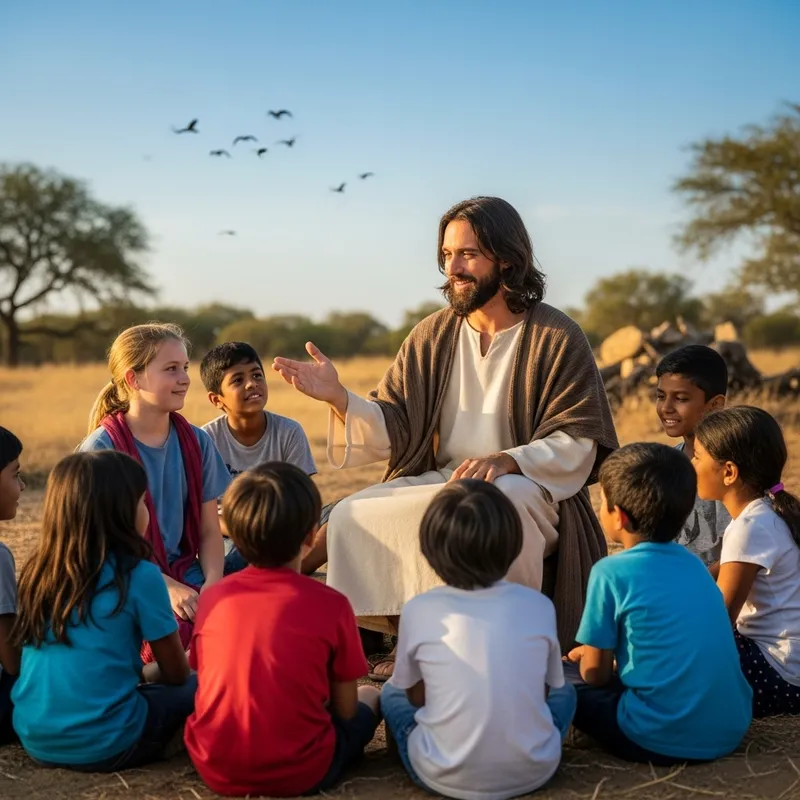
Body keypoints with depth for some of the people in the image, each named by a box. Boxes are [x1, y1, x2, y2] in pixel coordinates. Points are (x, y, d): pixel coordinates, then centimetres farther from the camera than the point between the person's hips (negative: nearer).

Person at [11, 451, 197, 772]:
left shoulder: (39, 573, 4)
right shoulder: (139, 576, -13)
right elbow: (176, 674, -1)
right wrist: (146, 672, 20)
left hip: (36, 741, 6)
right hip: (103, 747, -6)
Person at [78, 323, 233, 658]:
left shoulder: (196, 442, 7)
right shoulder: (101, 449, -7)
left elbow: (209, 530, 8)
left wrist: (213, 582, -11)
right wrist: (166, 588, -19)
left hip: (185, 575, 5)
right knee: (180, 629, -33)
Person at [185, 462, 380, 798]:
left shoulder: (213, 598, -4)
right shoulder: (330, 605, -13)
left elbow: (211, 683, 7)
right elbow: (344, 710, -5)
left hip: (215, 769, 2)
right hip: (297, 773, -2)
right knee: (369, 696, 20)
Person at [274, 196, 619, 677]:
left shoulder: (557, 339, -2)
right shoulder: (432, 337, 9)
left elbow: (579, 446, -7)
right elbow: (392, 431, 2)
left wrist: (507, 460, -23)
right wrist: (339, 398, -15)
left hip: (529, 489, -4)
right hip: (438, 482, 5)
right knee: (356, 517, -18)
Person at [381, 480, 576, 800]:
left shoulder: (418, 611, -7)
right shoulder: (538, 606, -3)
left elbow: (415, 695, 6)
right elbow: (548, 689, 11)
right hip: (533, 772, 2)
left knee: (391, 693, 24)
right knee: (564, 693, 30)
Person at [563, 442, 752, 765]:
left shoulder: (611, 572, -11)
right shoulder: (693, 563, 8)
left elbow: (596, 673, -5)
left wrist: (586, 656, 17)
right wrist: (594, 652, 26)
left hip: (665, 741, -7)